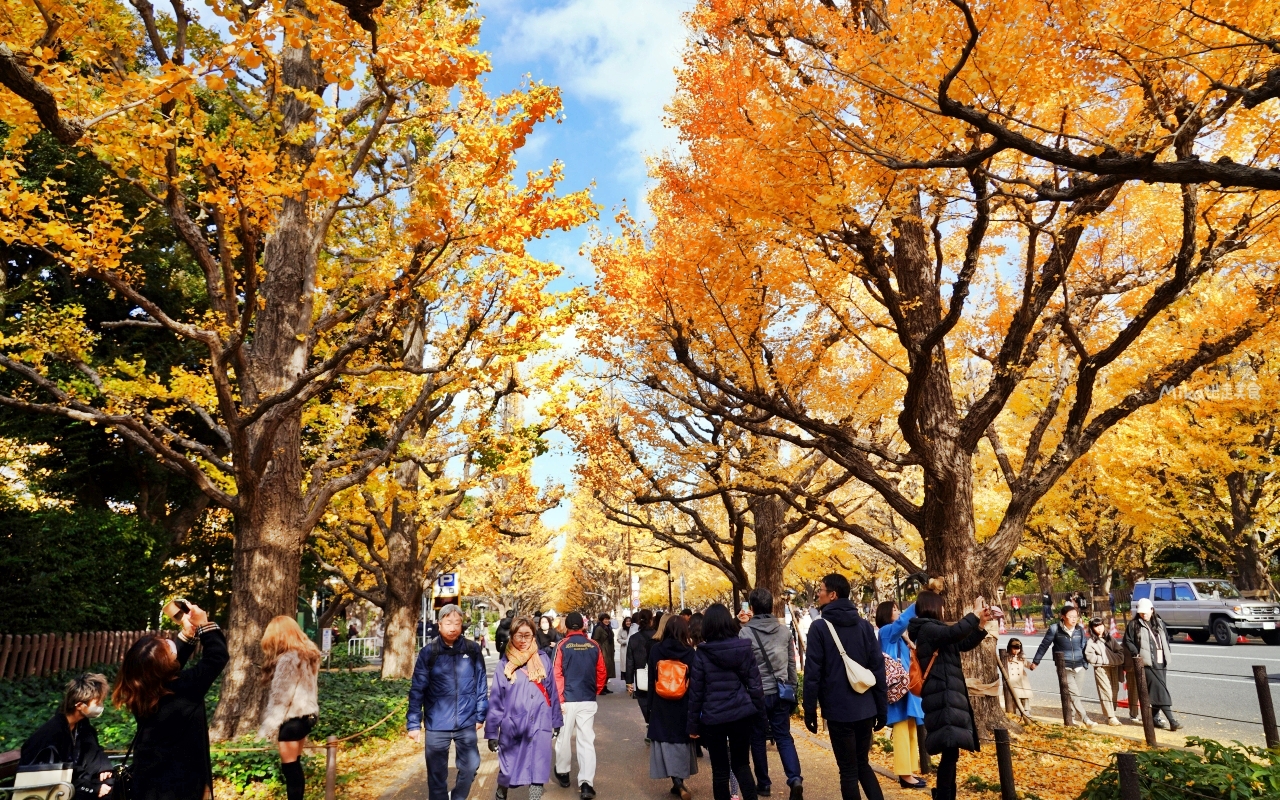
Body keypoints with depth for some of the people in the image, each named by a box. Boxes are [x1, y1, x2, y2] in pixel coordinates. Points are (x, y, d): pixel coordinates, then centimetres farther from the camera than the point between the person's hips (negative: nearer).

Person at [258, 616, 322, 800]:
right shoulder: (309, 654, 9)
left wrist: (267, 728, -12)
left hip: (291, 719, -8)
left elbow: (280, 697, -18)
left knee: (289, 768, 1)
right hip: (306, 715, 8)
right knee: (295, 766, 16)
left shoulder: (288, 659, -18)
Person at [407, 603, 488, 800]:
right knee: (437, 773, 10)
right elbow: (417, 690, -4)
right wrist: (414, 723, -5)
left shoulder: (473, 649, -2)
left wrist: (480, 715, 6)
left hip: (466, 723, 1)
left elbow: (481, 684, 5)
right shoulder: (428, 652, -6)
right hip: (436, 724, -1)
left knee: (470, 766, 9)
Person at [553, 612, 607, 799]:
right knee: (587, 740, 3)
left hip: (568, 699, -1)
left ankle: (562, 772, 32)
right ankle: (586, 782, -6)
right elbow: (601, 673, 5)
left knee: (565, 737, 16)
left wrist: (559, 699, -4)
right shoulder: (594, 646, 0)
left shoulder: (562, 646, -6)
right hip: (588, 700, 2)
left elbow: (557, 674, -10)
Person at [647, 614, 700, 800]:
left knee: (667, 741, 7)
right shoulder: (689, 651, -10)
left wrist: (651, 705, 8)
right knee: (681, 741, 15)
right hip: (683, 705, 0)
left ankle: (678, 783, -1)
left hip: (661, 705, 0)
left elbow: (652, 676, 0)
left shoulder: (655, 650, -6)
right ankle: (680, 783, 20)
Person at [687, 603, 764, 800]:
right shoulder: (744, 648, -2)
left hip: (713, 718, -2)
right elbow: (755, 685, 0)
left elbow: (696, 691, -4)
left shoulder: (702, 654, -7)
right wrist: (758, 712, 10)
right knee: (742, 764, 19)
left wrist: (693, 724, 4)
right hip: (741, 715, 2)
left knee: (720, 769, 11)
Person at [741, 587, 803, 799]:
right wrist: (792, 689, 19)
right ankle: (795, 778, -5)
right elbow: (792, 664, 8)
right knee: (784, 736, 11)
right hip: (781, 693, 3)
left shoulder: (746, 633, -12)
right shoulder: (784, 630, 1)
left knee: (758, 739, 12)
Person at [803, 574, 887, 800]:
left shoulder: (820, 627, -9)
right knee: (863, 764, 20)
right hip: (865, 709, 5)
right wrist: (882, 709, 10)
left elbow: (812, 673, -11)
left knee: (848, 770, 6)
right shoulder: (865, 625, 5)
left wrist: (810, 711, -3)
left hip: (838, 710, -5)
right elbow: (878, 669, 5)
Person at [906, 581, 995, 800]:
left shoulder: (932, 629, 20)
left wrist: (981, 623, 11)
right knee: (950, 751, -14)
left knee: (950, 751, 12)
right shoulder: (927, 628, -11)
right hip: (942, 698, -10)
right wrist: (975, 614, -16)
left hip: (947, 696, 10)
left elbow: (964, 644, 23)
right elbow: (954, 632, -29)